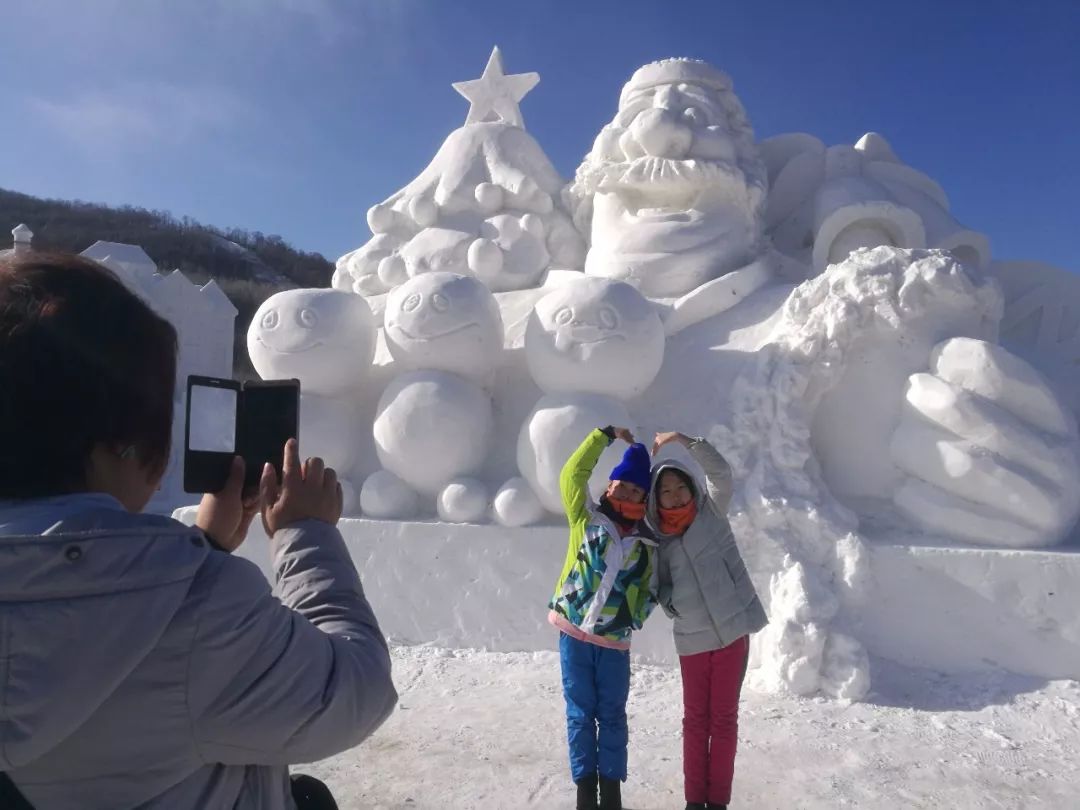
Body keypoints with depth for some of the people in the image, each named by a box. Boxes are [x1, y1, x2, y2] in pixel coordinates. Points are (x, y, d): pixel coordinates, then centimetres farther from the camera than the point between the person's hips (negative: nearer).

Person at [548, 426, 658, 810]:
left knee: (612, 716, 10)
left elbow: (650, 587, 11)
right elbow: (572, 474, -6)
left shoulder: (645, 540, 7)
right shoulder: (586, 518, 1)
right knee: (581, 714, 8)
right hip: (574, 633, -1)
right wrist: (606, 434, -3)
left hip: (615, 639, 1)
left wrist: (635, 614, -9)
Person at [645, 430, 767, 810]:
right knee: (696, 718, 11)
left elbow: (721, 472, -16)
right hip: (691, 638, 2)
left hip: (732, 630, -2)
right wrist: (671, 603, -8)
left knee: (724, 717, 8)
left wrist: (685, 441, -25)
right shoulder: (661, 542, 4)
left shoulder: (711, 514, -2)